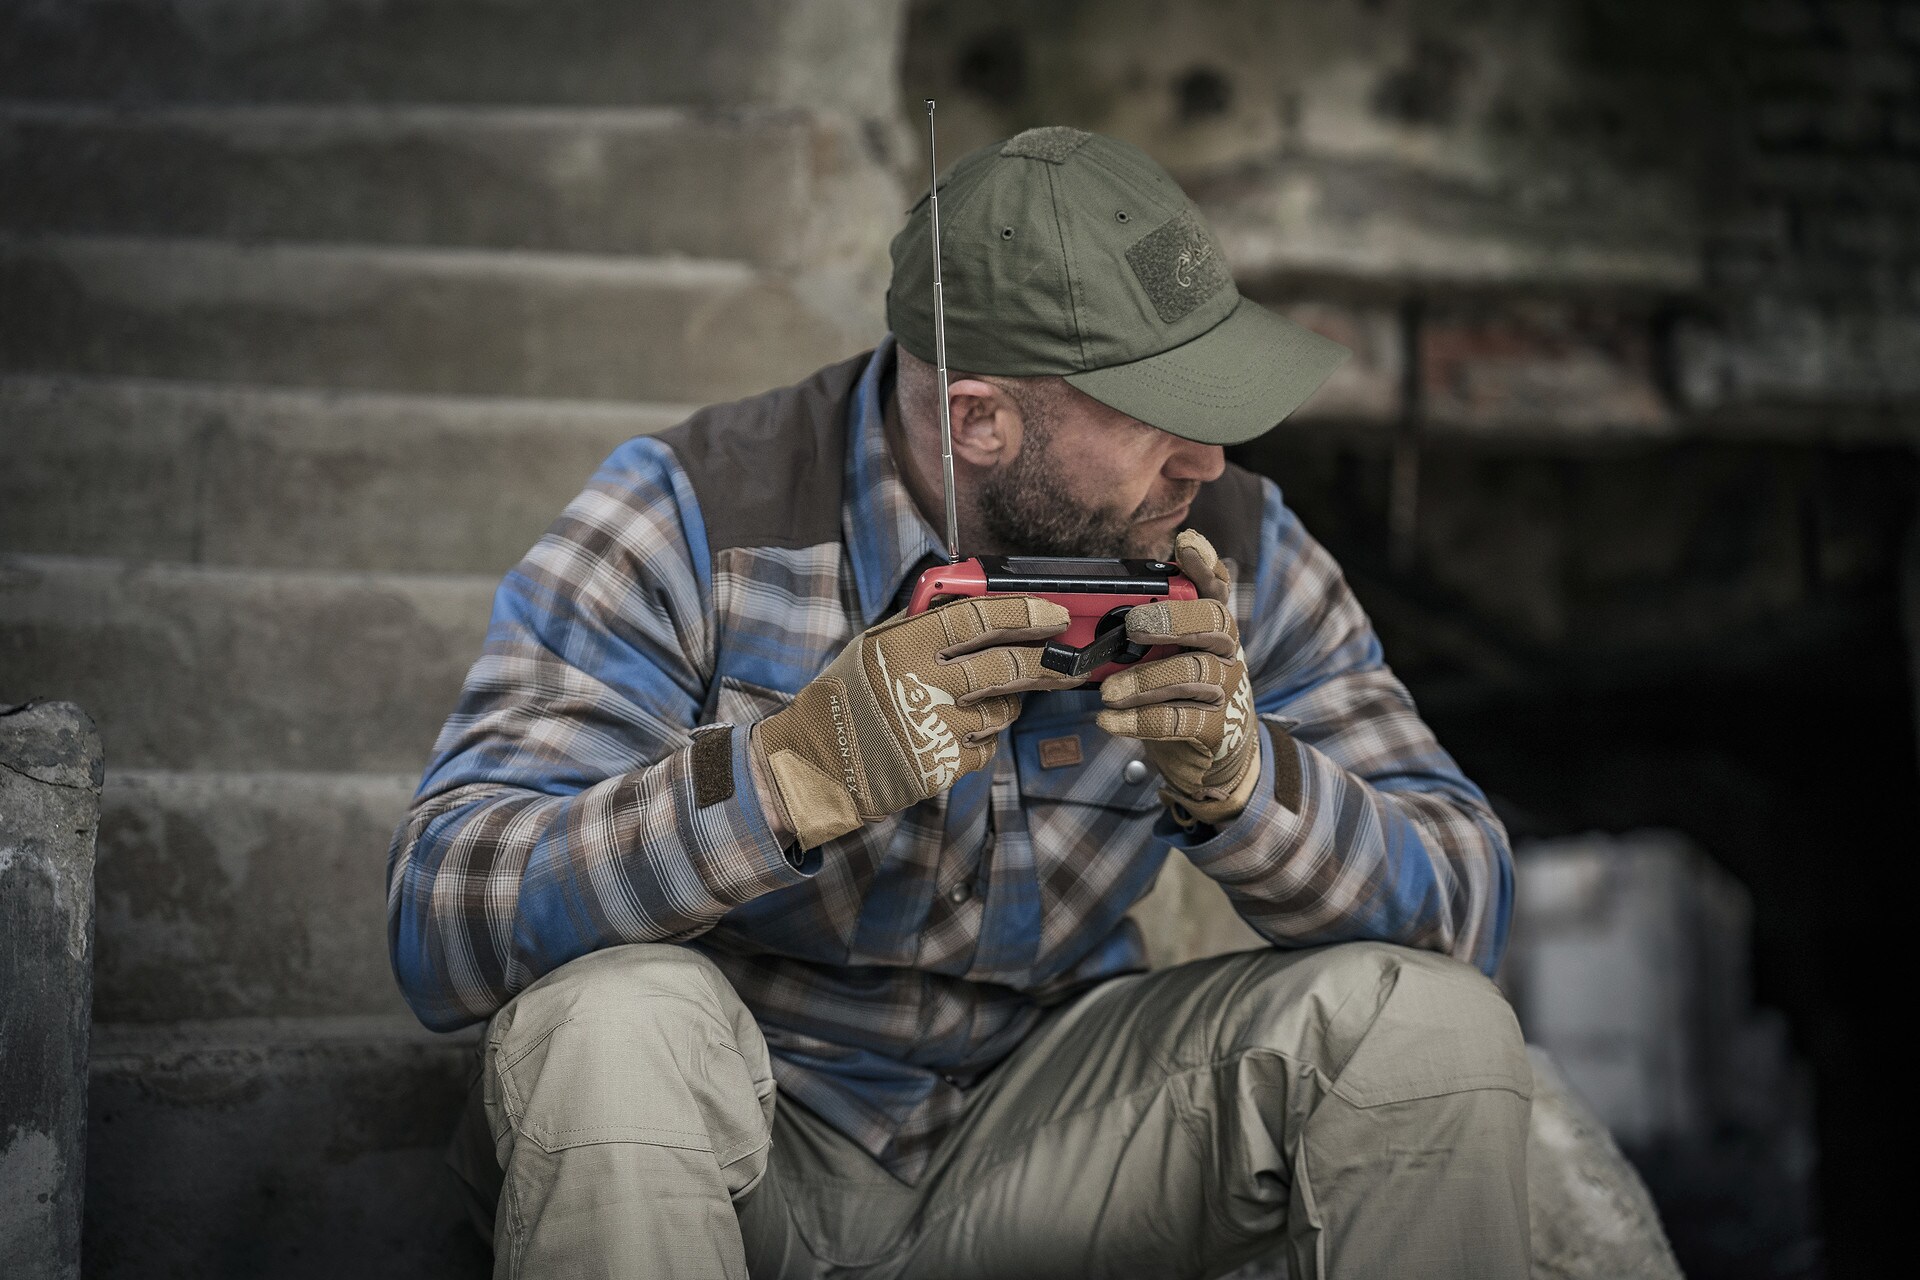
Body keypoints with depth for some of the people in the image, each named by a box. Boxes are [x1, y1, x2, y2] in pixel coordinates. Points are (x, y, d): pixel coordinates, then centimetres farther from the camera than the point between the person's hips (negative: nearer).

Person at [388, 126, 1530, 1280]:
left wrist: (1242, 775, -30)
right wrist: (798, 766, -40)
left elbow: (1465, 910, -9)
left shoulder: (1227, 547, -8)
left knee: (1428, 1021, -19)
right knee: (613, 1023, -36)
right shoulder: (694, 520, -18)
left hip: (1033, 1137, 3)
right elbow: (439, 925, -26)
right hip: (747, 1150, -2)